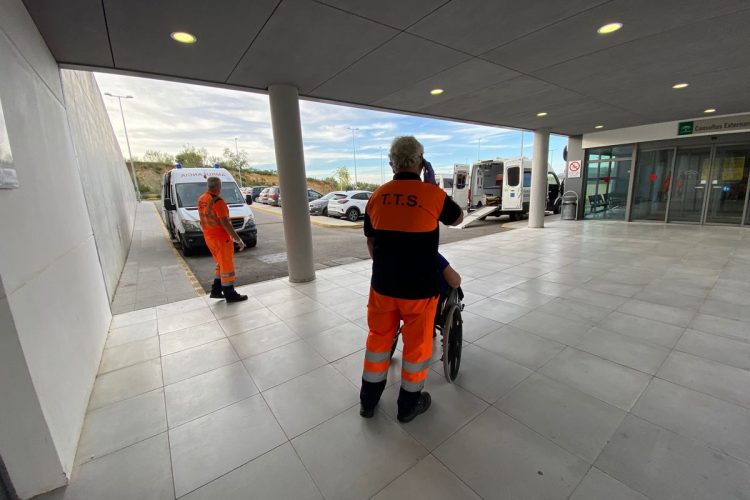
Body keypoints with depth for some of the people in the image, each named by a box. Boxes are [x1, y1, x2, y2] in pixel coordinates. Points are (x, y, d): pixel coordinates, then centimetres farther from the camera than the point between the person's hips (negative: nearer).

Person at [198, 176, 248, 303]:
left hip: (209, 238, 9)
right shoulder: (217, 201, -21)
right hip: (221, 238, -9)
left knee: (221, 264, 21)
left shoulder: (201, 200, 8)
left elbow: (203, 220, 16)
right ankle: (230, 295, 11)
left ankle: (215, 291, 25)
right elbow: (225, 223, -24)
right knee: (227, 266, 2)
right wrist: (238, 239, -20)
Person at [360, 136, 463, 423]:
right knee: (417, 344, 16)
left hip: (383, 284, 4)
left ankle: (368, 401, 36)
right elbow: (457, 219, 9)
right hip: (420, 287, -3)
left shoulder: (377, 196, 0)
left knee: (379, 338, 19)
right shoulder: (433, 195, -12)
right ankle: (408, 405, 35)